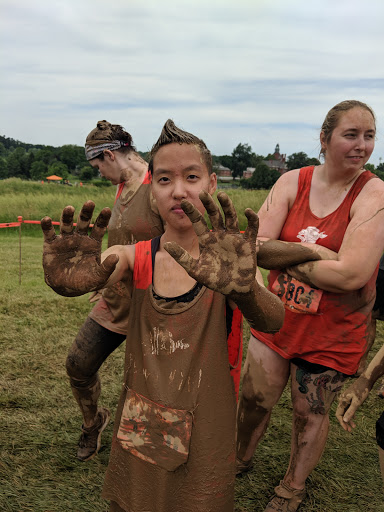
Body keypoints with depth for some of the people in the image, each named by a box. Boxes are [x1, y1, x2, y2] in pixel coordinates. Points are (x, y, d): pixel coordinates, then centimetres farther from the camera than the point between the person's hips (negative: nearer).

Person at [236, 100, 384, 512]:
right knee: (253, 399, 17)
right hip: (277, 318, 3)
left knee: (310, 413, 16)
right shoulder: (293, 182, -5)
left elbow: (351, 274, -26)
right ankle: (241, 460, 49)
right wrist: (316, 254, -26)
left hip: (332, 333, -3)